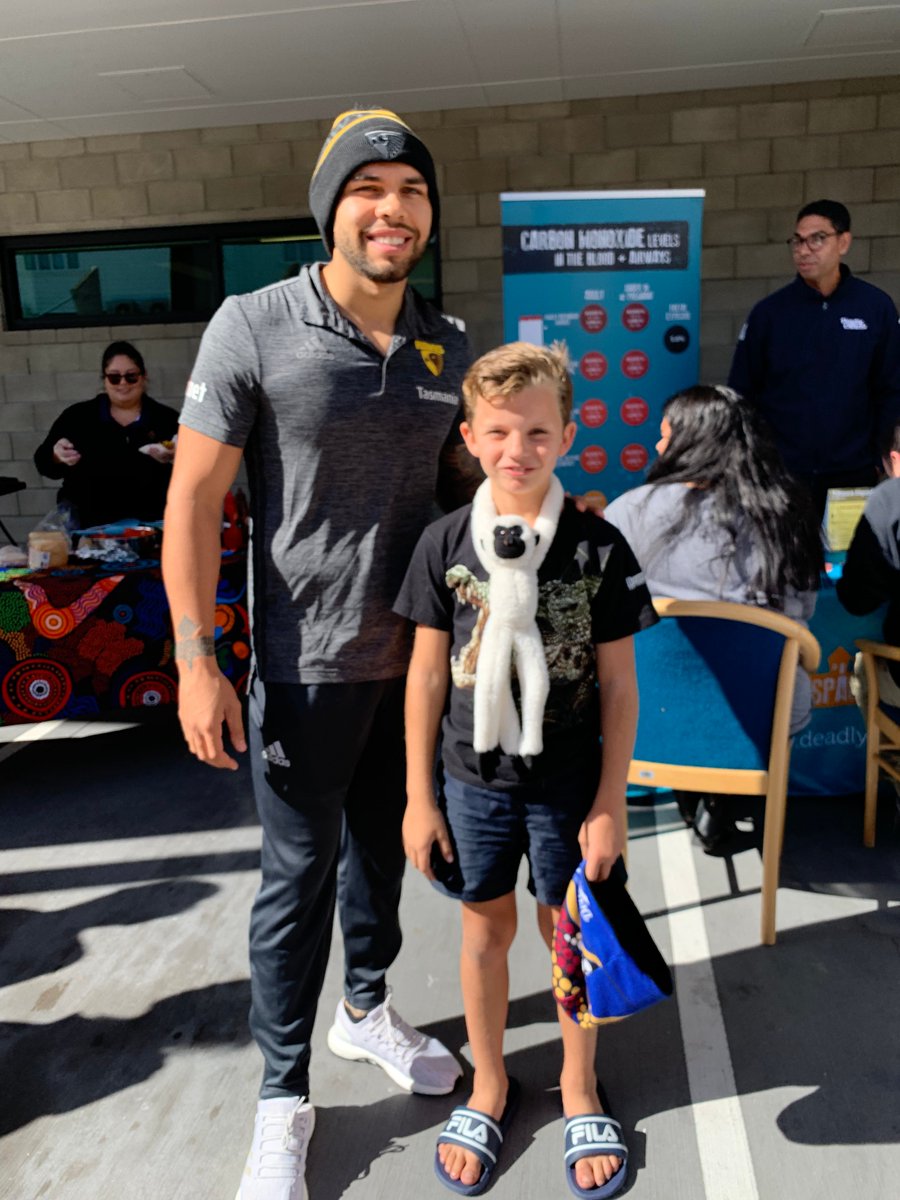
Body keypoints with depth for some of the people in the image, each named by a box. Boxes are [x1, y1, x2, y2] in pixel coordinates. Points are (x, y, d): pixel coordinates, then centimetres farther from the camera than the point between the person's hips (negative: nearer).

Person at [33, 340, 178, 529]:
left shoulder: (167, 418, 9)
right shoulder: (76, 416, 12)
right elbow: (43, 462, 10)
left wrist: (174, 459, -17)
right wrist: (57, 457, -13)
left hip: (148, 519, -1)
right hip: (87, 519, 1)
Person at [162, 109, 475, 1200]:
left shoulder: (448, 343, 5)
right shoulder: (254, 327, -10)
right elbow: (194, 498, -11)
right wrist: (197, 662, -14)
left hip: (418, 651, 5)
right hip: (307, 662, -5)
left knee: (385, 845, 21)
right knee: (299, 874, 7)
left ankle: (366, 1009, 47)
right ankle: (283, 1098, 30)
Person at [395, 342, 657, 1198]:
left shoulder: (597, 547, -10)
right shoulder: (445, 544, -7)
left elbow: (618, 684, -5)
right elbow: (427, 673, -2)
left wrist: (610, 805, -5)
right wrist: (419, 796, 0)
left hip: (568, 783, -1)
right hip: (474, 780, 1)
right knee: (485, 930, 17)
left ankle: (579, 1085, 41)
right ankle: (489, 1085, 41)